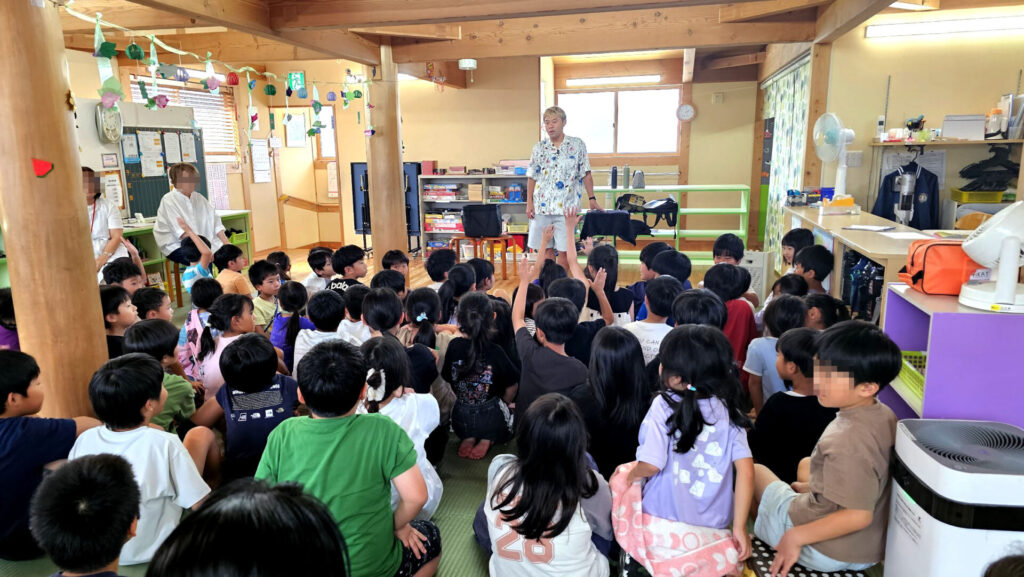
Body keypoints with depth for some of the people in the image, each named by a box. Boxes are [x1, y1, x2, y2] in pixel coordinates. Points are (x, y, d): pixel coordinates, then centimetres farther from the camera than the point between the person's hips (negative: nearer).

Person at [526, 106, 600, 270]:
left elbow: (586, 174, 5)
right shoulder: (539, 148, 8)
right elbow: (532, 177, 9)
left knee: (563, 251, -2)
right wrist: (529, 202, 2)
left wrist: (592, 198, 0)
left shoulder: (577, 145, 3)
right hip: (541, 207, 2)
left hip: (566, 207, -2)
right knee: (543, 250, 5)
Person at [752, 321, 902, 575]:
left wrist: (796, 536, -22)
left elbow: (858, 515, -30)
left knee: (755, 471, 11)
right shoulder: (885, 415, -7)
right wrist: (814, 485, 14)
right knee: (807, 464, 29)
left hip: (823, 552, -8)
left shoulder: (846, 440, -33)